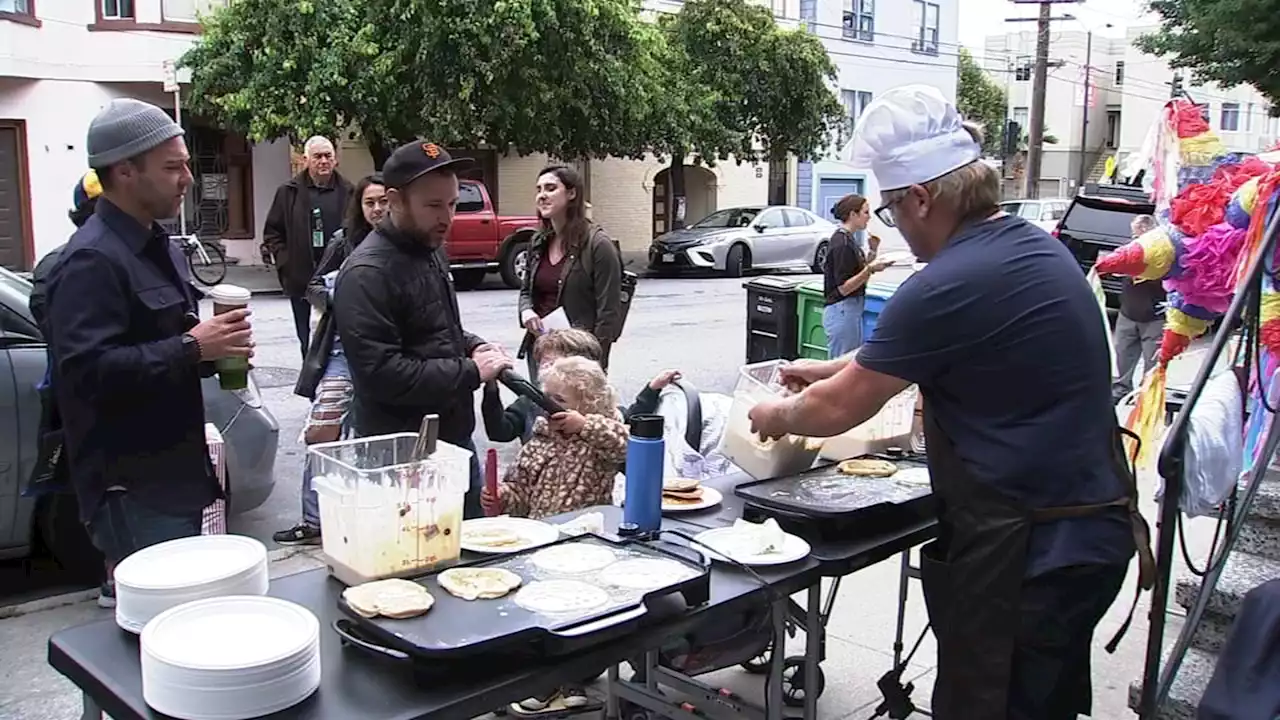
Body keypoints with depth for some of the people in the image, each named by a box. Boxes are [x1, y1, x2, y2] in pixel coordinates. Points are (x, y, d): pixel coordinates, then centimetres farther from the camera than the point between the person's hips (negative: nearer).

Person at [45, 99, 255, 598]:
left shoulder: (159, 247, 15)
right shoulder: (92, 260, -17)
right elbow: (86, 370, -27)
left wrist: (214, 346, 5)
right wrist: (192, 348, -24)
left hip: (175, 475, 10)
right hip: (131, 489, -9)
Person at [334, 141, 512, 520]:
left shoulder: (431, 250, 10)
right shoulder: (367, 274, -19)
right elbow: (381, 374, -27)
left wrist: (474, 347, 3)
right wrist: (471, 372, -20)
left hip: (455, 441, 9)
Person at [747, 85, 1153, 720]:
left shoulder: (948, 287, -23)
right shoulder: (1037, 246, 6)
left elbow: (839, 409, -11)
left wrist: (777, 417, 8)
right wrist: (833, 367, 26)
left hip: (1027, 551, -9)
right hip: (1092, 530, 9)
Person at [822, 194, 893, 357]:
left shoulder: (848, 239, 11)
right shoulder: (842, 243, -17)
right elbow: (843, 287, -19)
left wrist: (872, 252, 8)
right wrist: (870, 269, -27)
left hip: (852, 309, 10)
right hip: (842, 311, -10)